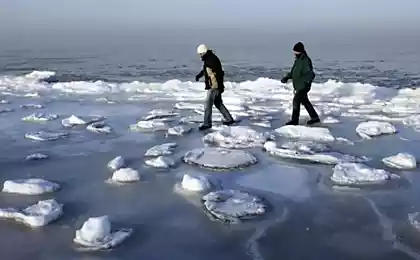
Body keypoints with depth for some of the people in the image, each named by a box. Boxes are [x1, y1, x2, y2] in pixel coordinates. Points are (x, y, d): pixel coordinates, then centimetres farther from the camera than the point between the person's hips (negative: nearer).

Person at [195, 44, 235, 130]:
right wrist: (199, 75, 18)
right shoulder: (207, 59, 12)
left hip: (214, 86, -10)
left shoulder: (212, 59, -19)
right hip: (212, 85, 10)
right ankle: (229, 119, 23)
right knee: (218, 103, 17)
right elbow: (205, 69, 32)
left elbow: (219, 73, -22)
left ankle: (207, 123, 1)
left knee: (208, 104, -6)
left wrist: (221, 86, -22)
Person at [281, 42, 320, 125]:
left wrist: (304, 82, -35)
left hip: (303, 86, -10)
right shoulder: (297, 60, 11)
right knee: (304, 101, 17)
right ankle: (315, 118, 27)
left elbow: (310, 74, -24)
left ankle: (294, 120, 0)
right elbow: (293, 71, 20)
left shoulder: (306, 61, -18)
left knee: (296, 100, -9)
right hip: (298, 86, 10)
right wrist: (287, 77, 5)